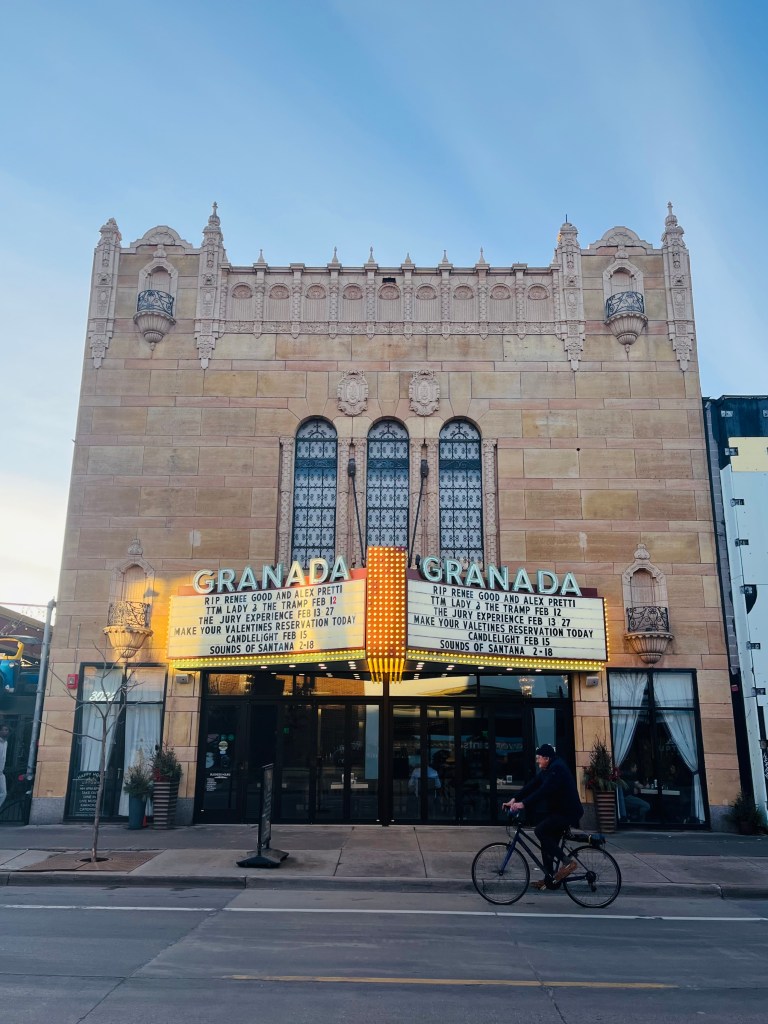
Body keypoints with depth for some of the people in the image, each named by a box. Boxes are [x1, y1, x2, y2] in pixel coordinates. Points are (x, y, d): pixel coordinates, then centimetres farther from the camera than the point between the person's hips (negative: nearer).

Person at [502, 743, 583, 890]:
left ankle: (567, 862, -16)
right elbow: (532, 785, 5)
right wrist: (514, 799, -7)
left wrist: (524, 804, -36)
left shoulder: (557, 769, -20)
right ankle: (549, 879, 19)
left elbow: (544, 790, -31)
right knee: (547, 844, 10)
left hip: (568, 812, -10)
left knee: (540, 830, -22)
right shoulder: (547, 770, 12)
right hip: (558, 811, 10)